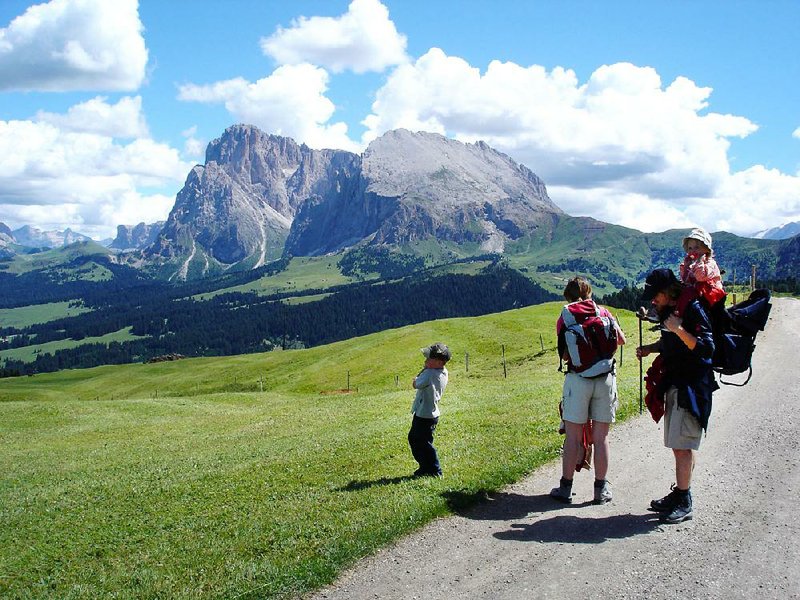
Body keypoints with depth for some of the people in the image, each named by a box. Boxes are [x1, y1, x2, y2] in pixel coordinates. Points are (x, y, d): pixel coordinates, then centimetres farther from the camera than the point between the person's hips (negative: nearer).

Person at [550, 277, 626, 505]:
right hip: (606, 378, 1)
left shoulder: (564, 319, 2)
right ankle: (601, 489, 13)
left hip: (578, 379, -1)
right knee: (601, 437, 7)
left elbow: (564, 354, -3)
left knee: (573, 437, 5)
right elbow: (621, 339, 7)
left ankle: (566, 488, 10)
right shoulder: (602, 312, 6)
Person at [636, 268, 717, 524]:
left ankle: (684, 503, -3)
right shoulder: (668, 310, 11)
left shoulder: (693, 309, -15)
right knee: (678, 445, 14)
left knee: (682, 445, -9)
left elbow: (707, 348, -22)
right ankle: (679, 494, 22)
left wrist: (679, 330, -29)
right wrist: (649, 348, 13)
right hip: (674, 384, 9)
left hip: (692, 386, -9)